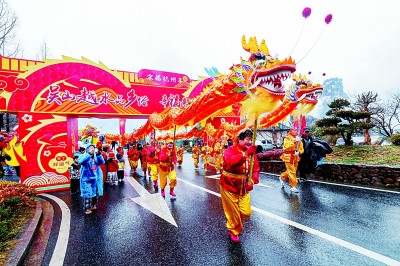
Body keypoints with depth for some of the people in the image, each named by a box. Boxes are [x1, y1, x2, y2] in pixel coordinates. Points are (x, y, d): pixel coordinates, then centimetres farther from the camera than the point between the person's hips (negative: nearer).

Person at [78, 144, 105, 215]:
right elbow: (80, 161, -28)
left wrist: (98, 154, -25)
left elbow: (102, 162, -10)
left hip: (96, 178, 5)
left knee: (96, 193, 15)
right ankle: (87, 208, 7)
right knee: (87, 194, -4)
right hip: (87, 178, -5)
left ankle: (93, 205, 34)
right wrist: (89, 154, -34)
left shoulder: (96, 156, 6)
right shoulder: (84, 156, -6)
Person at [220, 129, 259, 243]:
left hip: (244, 188, 5)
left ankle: (236, 222, 40)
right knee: (233, 213, 8)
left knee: (246, 212, 4)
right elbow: (230, 161, -38)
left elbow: (256, 169, -1)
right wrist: (246, 154, -47)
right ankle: (233, 231, 38)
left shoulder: (252, 153, 1)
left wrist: (252, 181, -20)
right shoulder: (231, 150, -17)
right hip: (229, 187, -5)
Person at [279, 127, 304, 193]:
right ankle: (293, 186, 2)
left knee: (292, 171, 14)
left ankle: (282, 177, 39)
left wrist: (299, 152, -11)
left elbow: (301, 149, 10)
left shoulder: (299, 139, 13)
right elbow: (286, 147, -21)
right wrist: (294, 142, -27)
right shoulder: (287, 138, -5)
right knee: (292, 172, -7)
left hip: (296, 158, 7)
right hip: (288, 157, -6)